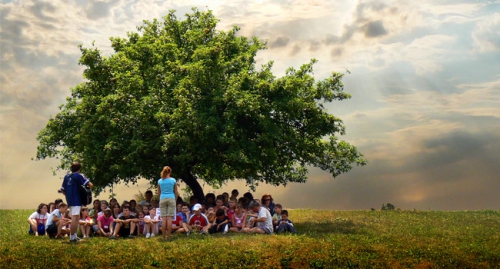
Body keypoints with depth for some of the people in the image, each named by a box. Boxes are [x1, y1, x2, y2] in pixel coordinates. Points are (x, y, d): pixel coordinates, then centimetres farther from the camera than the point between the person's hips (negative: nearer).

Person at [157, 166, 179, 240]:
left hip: (162, 199, 2)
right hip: (171, 198, -2)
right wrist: (175, 199, 16)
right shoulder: (173, 180, 0)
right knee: (169, 218, -3)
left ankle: (163, 237, 0)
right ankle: (169, 236, -4)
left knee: (164, 218, 1)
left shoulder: (160, 181, 5)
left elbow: (159, 192, 11)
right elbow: (176, 192, 3)